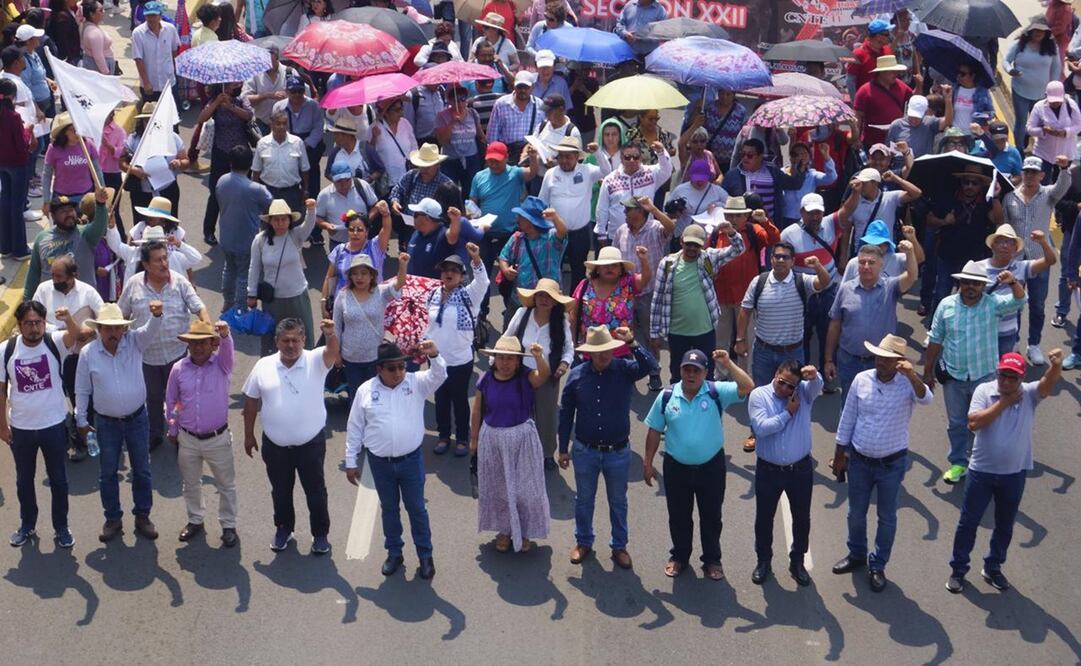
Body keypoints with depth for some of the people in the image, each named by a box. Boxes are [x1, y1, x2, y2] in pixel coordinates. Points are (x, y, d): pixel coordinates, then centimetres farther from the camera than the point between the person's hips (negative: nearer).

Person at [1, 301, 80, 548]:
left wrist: (68, 318, -59)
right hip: (21, 428, 2)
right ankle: (27, 525, 35)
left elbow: (75, 334, -37)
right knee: (24, 480, 17)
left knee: (58, 479, 11)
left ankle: (61, 527, 27)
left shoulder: (54, 342, -14)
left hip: (54, 425, -1)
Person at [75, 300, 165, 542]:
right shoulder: (88, 353, -9)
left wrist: (156, 314, -51)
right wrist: (81, 420, 2)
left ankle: (142, 516, 26)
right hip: (106, 422, 0)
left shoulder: (134, 342, -9)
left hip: (137, 418, 0)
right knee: (108, 473, 11)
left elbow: (152, 330, -29)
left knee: (142, 470, 11)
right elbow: (82, 390, 0)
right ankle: (113, 519, 27)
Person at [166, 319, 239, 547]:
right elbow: (171, 401, 8)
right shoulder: (178, 369, -4)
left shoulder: (221, 365, -11)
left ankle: (229, 526, 26)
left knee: (226, 485, 9)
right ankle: (195, 520, 39)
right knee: (190, 484, 19)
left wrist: (225, 335, -57)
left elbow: (227, 349, -35)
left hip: (218, 439, -2)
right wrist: (173, 430, 15)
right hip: (187, 439, 2)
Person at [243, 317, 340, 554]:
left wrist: (330, 335, -57)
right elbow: (251, 401, 4)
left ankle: (320, 534, 30)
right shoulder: (263, 366, -5)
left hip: (311, 443, -2)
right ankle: (283, 529, 41)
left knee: (315, 491, 12)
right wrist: (249, 435, 8)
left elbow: (332, 352, -34)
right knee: (280, 491, 20)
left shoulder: (315, 361, -12)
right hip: (275, 445, 2)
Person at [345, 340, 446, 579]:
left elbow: (439, 376, -21)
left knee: (416, 508, 9)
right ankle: (394, 552, 31)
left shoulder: (416, 383, -5)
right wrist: (351, 462, 2)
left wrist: (434, 356, -41)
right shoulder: (366, 390, -5)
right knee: (389, 508, 16)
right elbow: (354, 428, 1)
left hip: (411, 460, -1)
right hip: (379, 462, 1)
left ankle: (425, 555, 22)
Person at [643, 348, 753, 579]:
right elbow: (654, 431, 2)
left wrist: (728, 364, -34)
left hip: (711, 467, -1)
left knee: (711, 517, 13)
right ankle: (679, 557, 37)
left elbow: (747, 388, -25)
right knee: (678, 517, 16)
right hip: (676, 467, 1)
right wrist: (647, 462, 3)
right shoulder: (667, 396, -7)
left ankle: (712, 560, 32)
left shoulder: (717, 392, -11)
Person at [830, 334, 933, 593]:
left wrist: (912, 376, -53)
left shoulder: (908, 384, -13)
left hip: (892, 464, -2)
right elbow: (847, 419, 1)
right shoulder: (861, 380, -6)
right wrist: (839, 455, 5)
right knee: (856, 513, 18)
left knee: (887, 517, 11)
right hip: (859, 461, 2)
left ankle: (878, 566, 29)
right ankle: (856, 555, 41)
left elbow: (926, 399, -36)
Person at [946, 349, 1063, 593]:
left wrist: (1056, 366, -52)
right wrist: (1003, 403, -23)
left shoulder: (1029, 394, -9)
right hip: (982, 471, -2)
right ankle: (958, 569, 25)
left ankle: (993, 567, 36)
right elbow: (974, 423, -23)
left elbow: (1049, 382, -30)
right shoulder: (984, 391, -11)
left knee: (1005, 526, 17)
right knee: (968, 522, 10)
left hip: (1015, 474, 2)